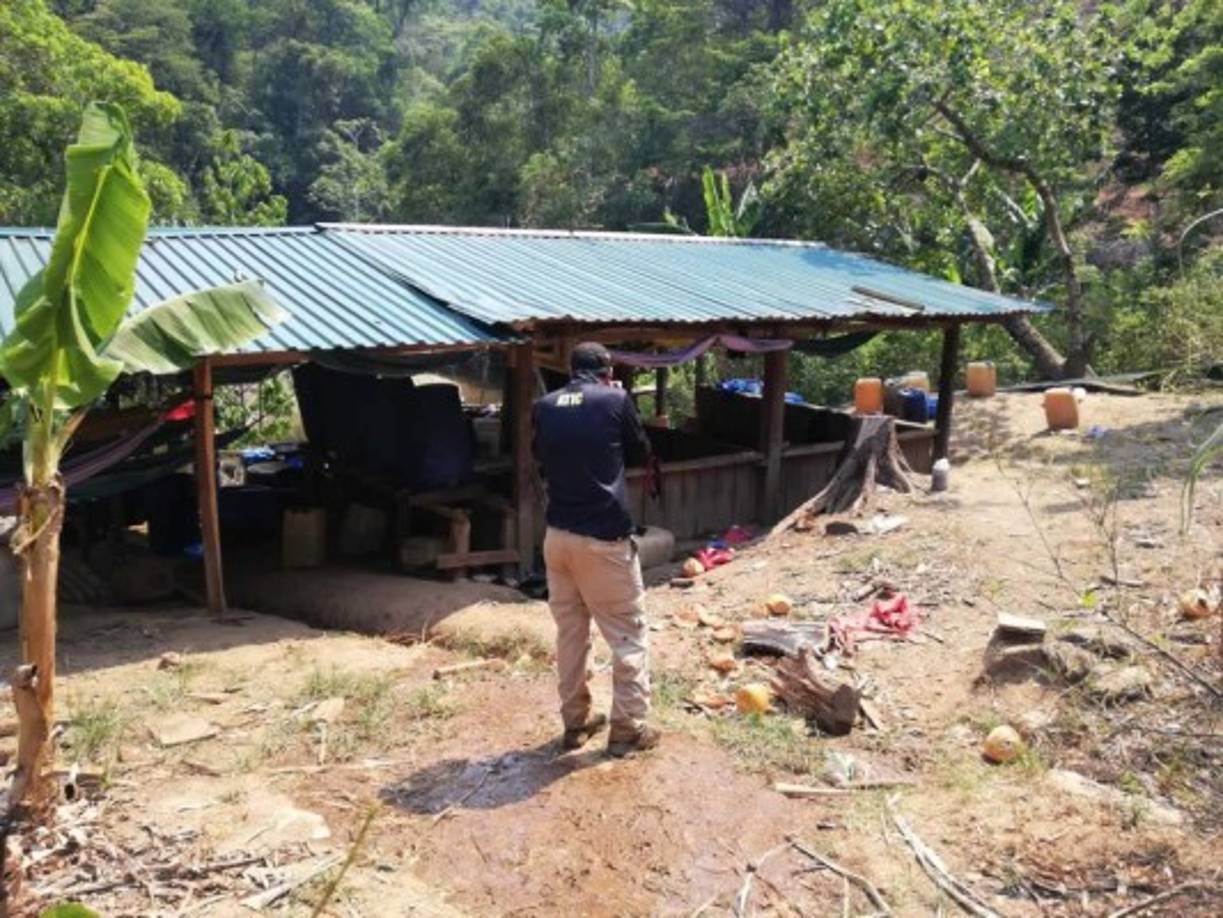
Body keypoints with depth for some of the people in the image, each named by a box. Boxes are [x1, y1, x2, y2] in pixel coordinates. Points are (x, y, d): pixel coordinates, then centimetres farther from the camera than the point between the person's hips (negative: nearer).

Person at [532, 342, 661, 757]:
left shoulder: (544, 407, 6)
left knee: (570, 633, 16)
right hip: (605, 538, -5)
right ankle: (627, 728, 11)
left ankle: (575, 722, 24)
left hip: (558, 535, 5)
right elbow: (641, 455, 9)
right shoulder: (615, 400, -6)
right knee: (629, 636, 7)